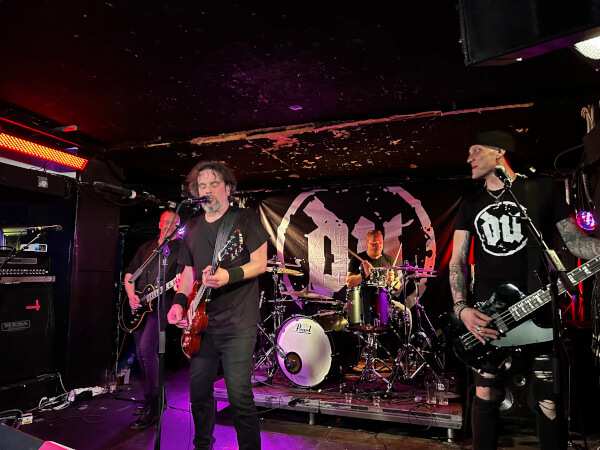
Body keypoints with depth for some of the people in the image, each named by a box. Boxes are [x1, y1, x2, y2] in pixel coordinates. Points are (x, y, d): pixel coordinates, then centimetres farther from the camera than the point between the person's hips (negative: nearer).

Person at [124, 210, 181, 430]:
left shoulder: (180, 250, 0)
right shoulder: (146, 247, 15)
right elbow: (130, 273, 17)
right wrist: (131, 295, 1)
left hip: (161, 305, -6)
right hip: (139, 307, 6)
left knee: (146, 348, -19)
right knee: (140, 353, 11)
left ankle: (152, 407, -7)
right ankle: (155, 397, 27)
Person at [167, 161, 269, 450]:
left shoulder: (245, 218, -3)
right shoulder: (193, 228, 14)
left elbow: (260, 263, -9)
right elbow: (189, 271, 18)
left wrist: (229, 275, -25)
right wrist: (179, 301, 2)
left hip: (238, 322, -6)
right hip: (202, 322, 6)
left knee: (239, 395, -5)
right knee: (198, 391, 15)